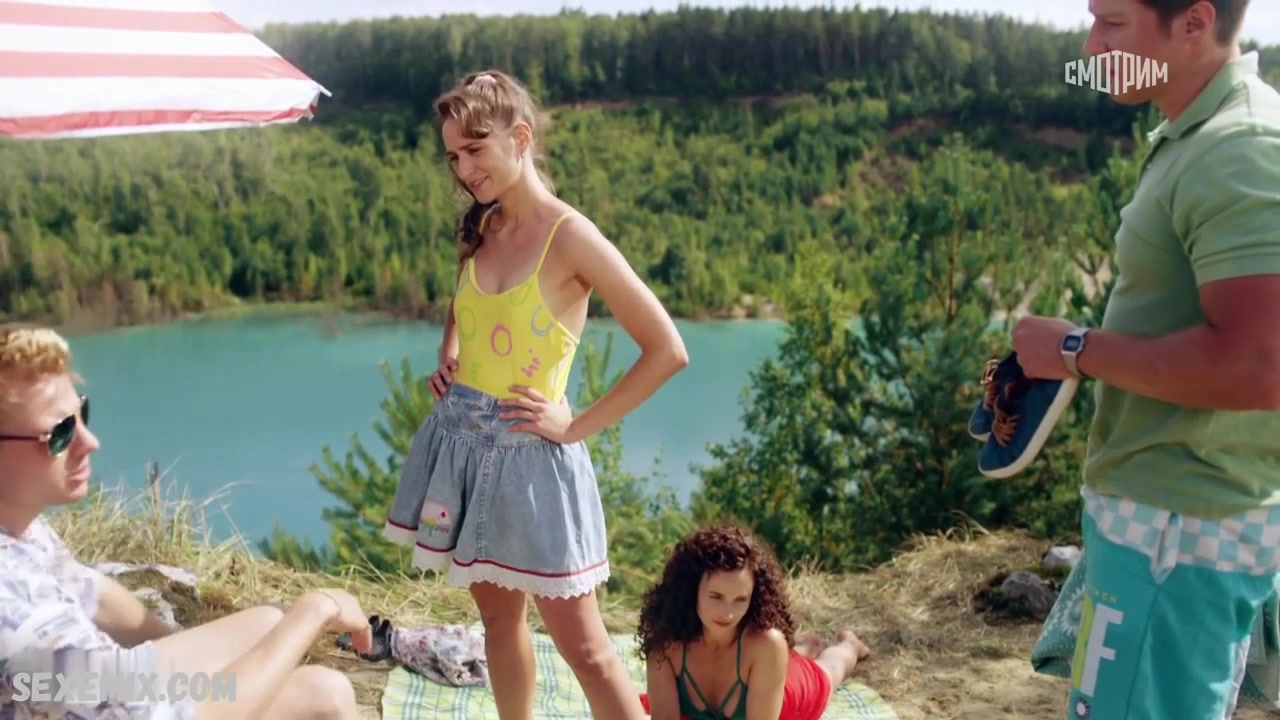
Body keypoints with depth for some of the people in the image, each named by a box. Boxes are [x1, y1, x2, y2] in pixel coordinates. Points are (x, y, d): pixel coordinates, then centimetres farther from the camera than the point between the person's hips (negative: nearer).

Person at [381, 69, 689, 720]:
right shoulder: (480, 230, 6)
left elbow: (667, 352, -17)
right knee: (498, 614, 17)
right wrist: (447, 359, 8)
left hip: (527, 455, -6)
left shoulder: (571, 237, -15)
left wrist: (577, 426, -13)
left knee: (583, 646, -1)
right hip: (460, 443, 6)